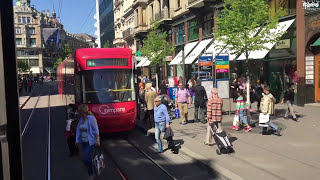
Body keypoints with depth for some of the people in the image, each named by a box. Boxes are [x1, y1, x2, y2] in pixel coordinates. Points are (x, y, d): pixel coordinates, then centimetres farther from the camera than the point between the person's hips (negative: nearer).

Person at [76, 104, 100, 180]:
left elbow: (96, 130, -13)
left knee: (87, 158, -10)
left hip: (91, 142, -7)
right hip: (84, 142, 7)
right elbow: (78, 129, 12)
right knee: (84, 159, 10)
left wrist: (97, 140, -16)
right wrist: (77, 140, 8)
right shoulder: (81, 119, 5)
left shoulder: (91, 118, -15)